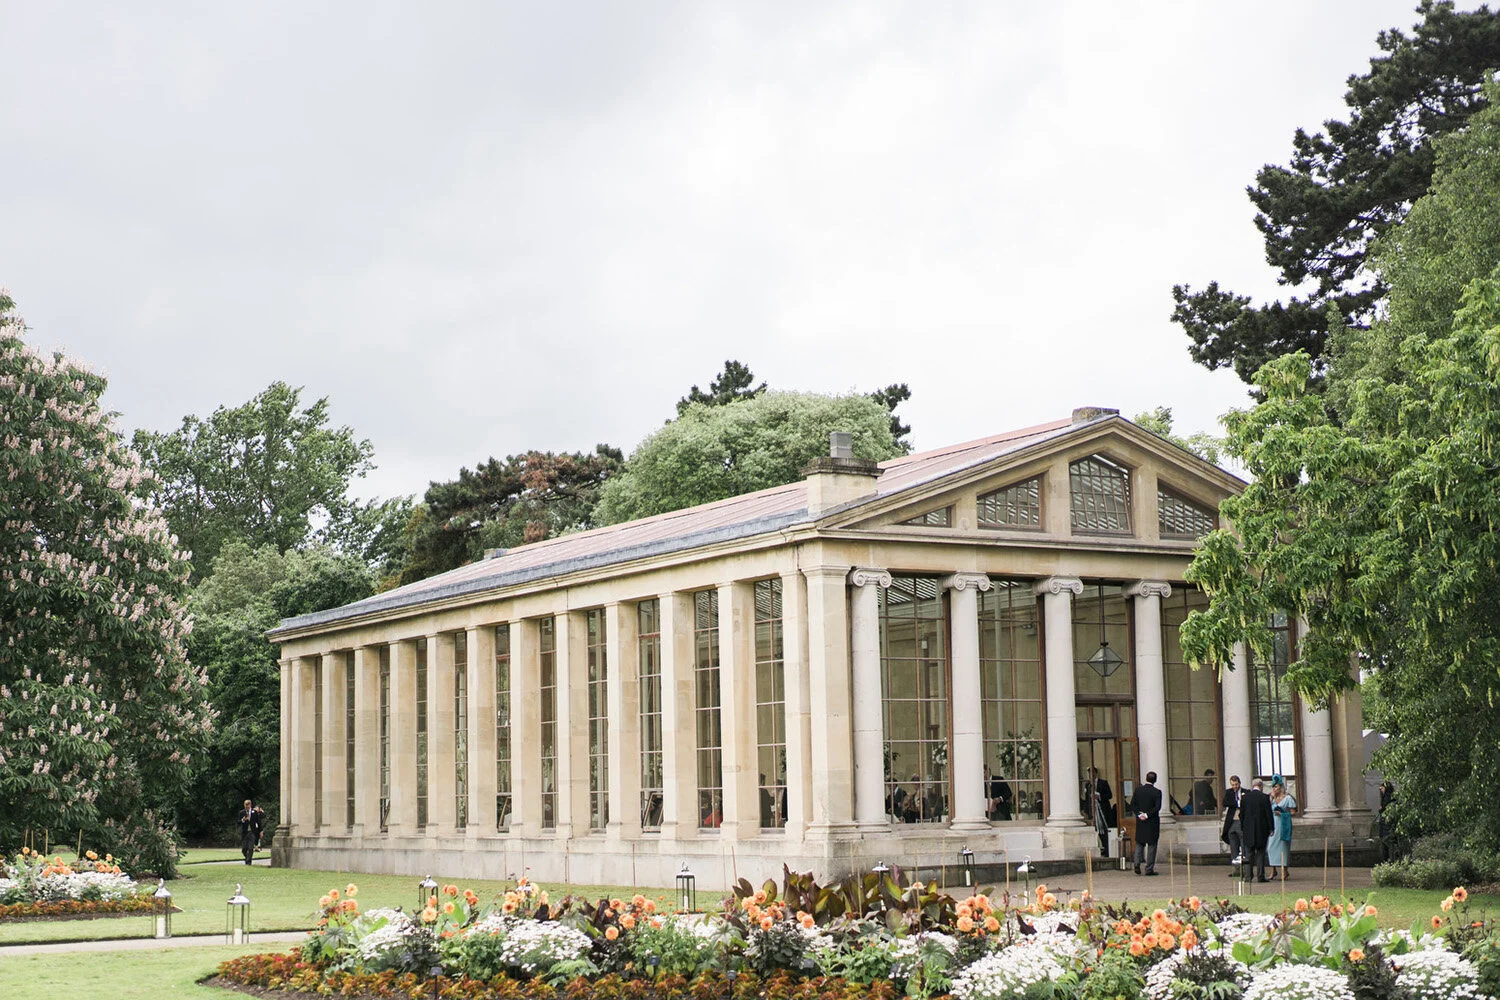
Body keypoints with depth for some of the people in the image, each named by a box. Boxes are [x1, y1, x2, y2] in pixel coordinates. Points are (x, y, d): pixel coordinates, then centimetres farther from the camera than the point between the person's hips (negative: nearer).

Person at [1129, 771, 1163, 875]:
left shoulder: (1138, 789, 0)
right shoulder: (1157, 792, -10)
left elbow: (1132, 805, -2)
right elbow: (1157, 807, -19)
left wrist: (1139, 814, -5)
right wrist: (1147, 815, -14)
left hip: (1140, 822, 3)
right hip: (1152, 823, -3)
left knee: (1139, 843, 16)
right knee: (1152, 845, 5)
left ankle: (1137, 863, -3)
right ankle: (1149, 869, 3)